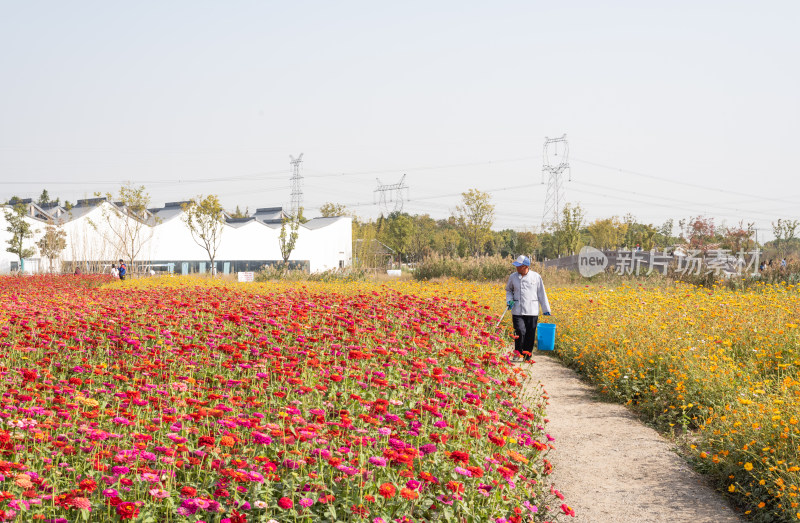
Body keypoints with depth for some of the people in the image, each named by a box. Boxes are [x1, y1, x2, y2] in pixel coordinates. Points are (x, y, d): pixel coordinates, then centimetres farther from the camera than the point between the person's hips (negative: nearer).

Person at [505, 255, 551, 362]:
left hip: (532, 312, 0)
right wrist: (509, 300, 2)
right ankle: (517, 352, 9)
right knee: (520, 331, -11)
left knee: (530, 334, 2)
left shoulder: (536, 277, 1)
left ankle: (527, 355, 17)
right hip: (517, 311, 0)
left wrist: (546, 310, 9)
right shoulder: (513, 277, 5)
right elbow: (508, 290, 22)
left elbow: (542, 294, 8)